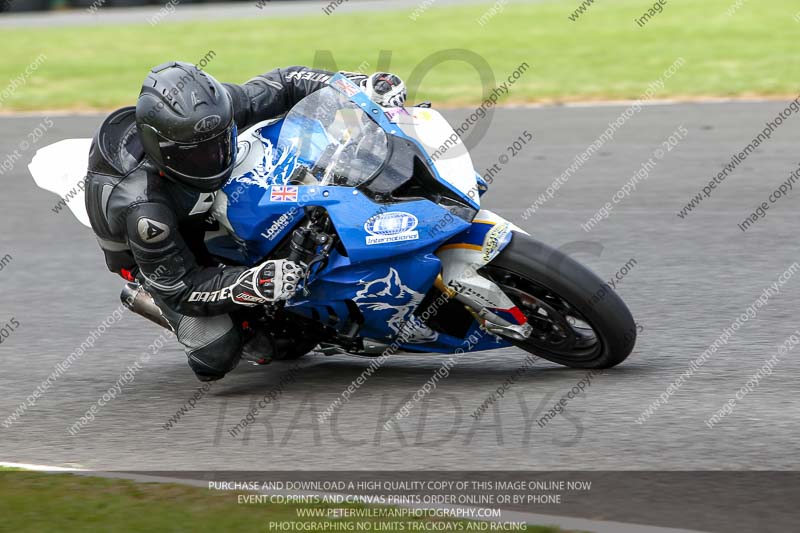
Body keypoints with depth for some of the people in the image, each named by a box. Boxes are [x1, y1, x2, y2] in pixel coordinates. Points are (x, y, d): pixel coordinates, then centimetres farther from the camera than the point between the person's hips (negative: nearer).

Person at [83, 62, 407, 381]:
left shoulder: (210, 113, -28)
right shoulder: (142, 207, -42)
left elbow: (284, 85, -13)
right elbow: (181, 289, -33)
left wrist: (361, 85, -25)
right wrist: (253, 286, -47)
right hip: (161, 259, -6)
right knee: (216, 356, -20)